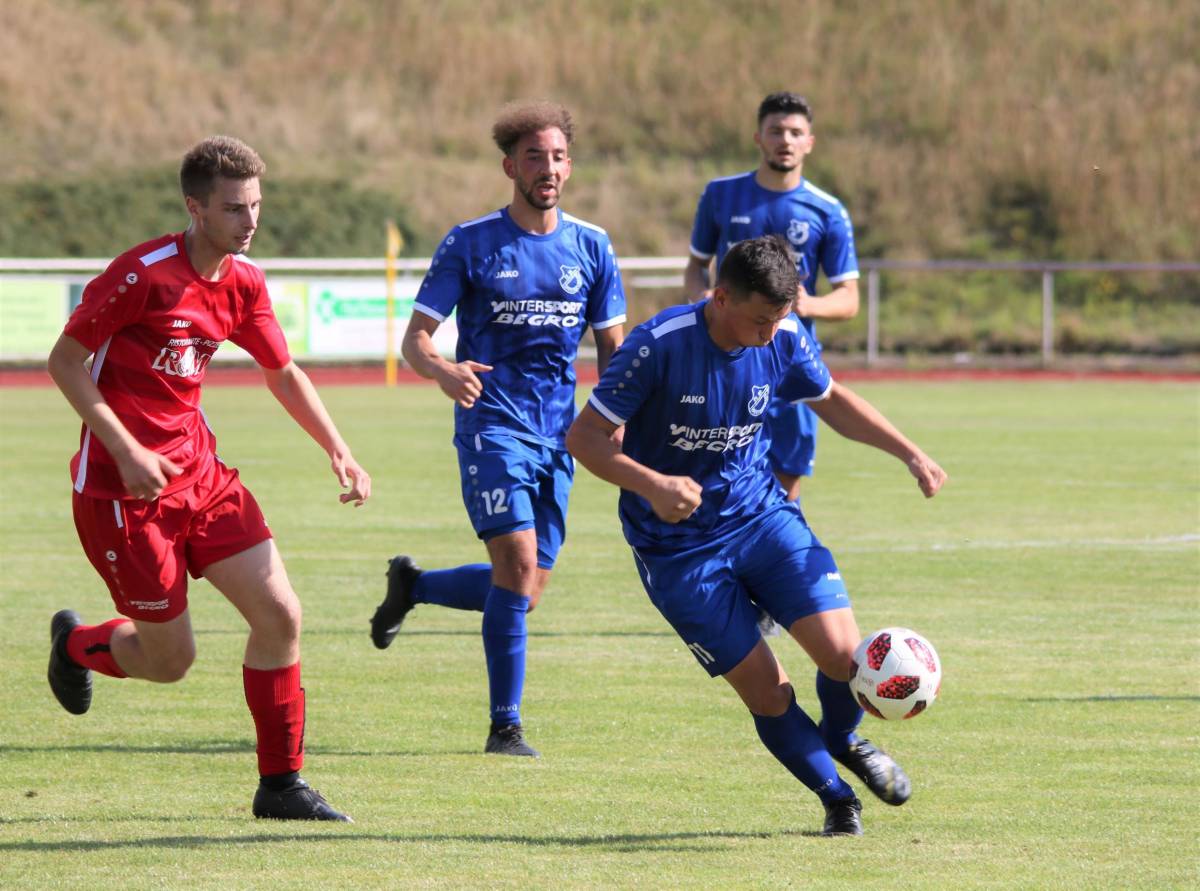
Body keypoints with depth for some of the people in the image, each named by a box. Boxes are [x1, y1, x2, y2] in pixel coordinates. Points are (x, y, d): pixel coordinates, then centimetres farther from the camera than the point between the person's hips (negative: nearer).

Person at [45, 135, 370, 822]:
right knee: (171, 660, 0)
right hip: (121, 485, -7)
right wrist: (125, 450, -21)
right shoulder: (141, 275, -18)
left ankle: (281, 783, 6)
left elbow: (283, 373, 18)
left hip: (200, 475, 7)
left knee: (280, 615, -5)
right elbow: (64, 362, -13)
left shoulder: (244, 282, 4)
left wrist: (338, 450, 6)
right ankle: (77, 644, 33)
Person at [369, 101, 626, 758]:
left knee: (525, 587, 6)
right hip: (491, 425, -5)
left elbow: (613, 348, 15)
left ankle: (411, 585, 34)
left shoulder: (591, 247, 8)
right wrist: (443, 370, -27)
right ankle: (505, 725, -10)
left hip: (557, 433, 5)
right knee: (518, 562, -19)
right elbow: (415, 338, -4)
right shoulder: (470, 244, -3)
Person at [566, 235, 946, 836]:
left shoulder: (783, 339, -8)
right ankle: (836, 797, 17)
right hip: (678, 549, -4)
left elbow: (831, 401, 14)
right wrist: (651, 485, -34)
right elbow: (584, 437, -18)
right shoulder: (659, 347, -23)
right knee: (765, 690, -7)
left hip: (761, 516, 4)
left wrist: (909, 453, 4)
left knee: (842, 652, -12)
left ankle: (843, 742, 22)